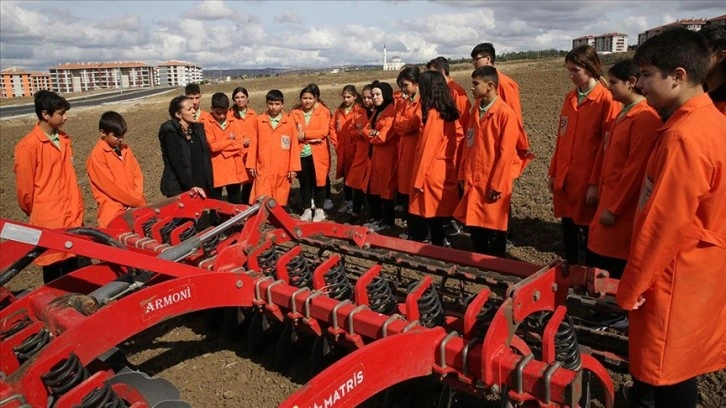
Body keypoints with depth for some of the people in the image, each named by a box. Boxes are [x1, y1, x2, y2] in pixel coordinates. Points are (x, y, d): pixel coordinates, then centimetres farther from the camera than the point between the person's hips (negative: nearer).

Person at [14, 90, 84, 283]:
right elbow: (24, 187, -8)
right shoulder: (28, 146, -15)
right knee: (53, 266, 5)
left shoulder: (64, 139, 8)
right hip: (49, 220, -6)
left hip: (72, 215, 7)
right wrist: (36, 213, 4)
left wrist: (76, 207, 15)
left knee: (72, 265, 15)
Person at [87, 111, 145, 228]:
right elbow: (111, 186, -12)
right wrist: (138, 202, -10)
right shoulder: (97, 155, -8)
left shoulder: (125, 149, 11)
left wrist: (138, 200, -6)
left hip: (134, 208, 5)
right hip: (113, 212, -5)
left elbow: (137, 175, 9)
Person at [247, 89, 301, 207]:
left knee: (279, 201, 7)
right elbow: (254, 144, 6)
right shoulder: (259, 120, 2)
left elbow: (294, 146, 1)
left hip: (282, 169, 0)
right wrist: (251, 164, 6)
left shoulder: (289, 122, -1)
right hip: (263, 168, 0)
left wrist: (293, 168, 1)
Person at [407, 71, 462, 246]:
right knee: (437, 219, 14)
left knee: (418, 221, -1)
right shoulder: (451, 112, 8)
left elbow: (427, 149, -17)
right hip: (445, 172, 8)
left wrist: (418, 180, -13)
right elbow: (459, 136, 12)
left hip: (430, 174, -8)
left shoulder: (433, 113, -15)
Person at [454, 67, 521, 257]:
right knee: (475, 226, 13)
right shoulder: (475, 111, 10)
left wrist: (496, 185, -15)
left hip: (493, 184, -7)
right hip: (473, 181, 7)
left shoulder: (506, 113, -12)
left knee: (493, 232, 4)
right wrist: (463, 174, 10)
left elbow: (506, 153, -14)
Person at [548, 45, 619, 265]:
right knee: (568, 230, 15)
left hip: (588, 180, -6)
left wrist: (596, 183, -14)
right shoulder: (570, 98, 9)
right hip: (565, 178, 6)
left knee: (589, 232, 5)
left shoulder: (607, 100, -11)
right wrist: (554, 172, 12)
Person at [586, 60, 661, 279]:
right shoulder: (623, 114, 14)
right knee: (597, 263, 15)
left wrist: (614, 208, -17)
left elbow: (636, 169, -20)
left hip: (622, 208, -9)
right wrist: (606, 202, 17)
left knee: (615, 271, 0)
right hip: (610, 198, 9)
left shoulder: (645, 117, -17)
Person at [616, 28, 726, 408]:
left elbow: (663, 225, -24)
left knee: (668, 377, 7)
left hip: (675, 281, -9)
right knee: (677, 367, 23)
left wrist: (630, 287, -13)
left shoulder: (683, 136, -25)